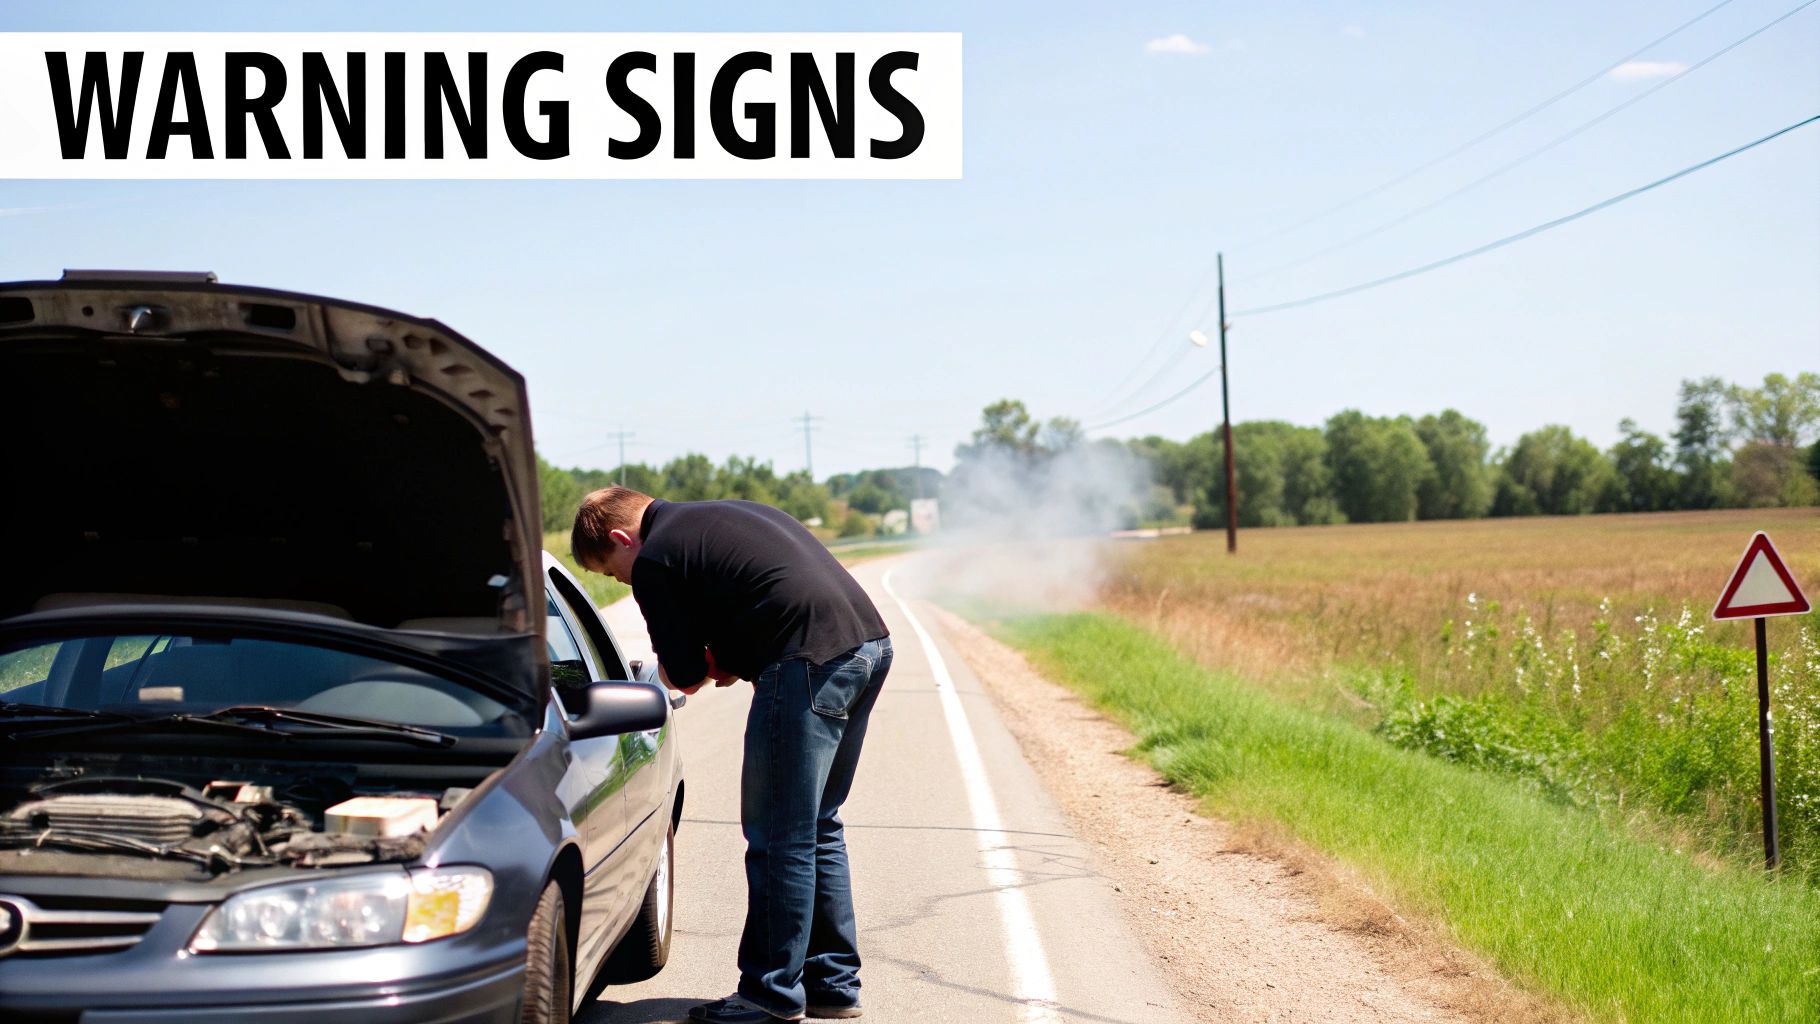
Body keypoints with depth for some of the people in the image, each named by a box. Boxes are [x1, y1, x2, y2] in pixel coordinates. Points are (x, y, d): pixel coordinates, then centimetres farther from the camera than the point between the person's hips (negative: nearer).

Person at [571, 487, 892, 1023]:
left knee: (779, 838, 0)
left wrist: (704, 662, 23)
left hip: (811, 663, -9)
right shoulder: (727, 514, 26)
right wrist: (730, 660, 19)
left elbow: (686, 677, 0)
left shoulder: (654, 561, 0)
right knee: (818, 828, 18)